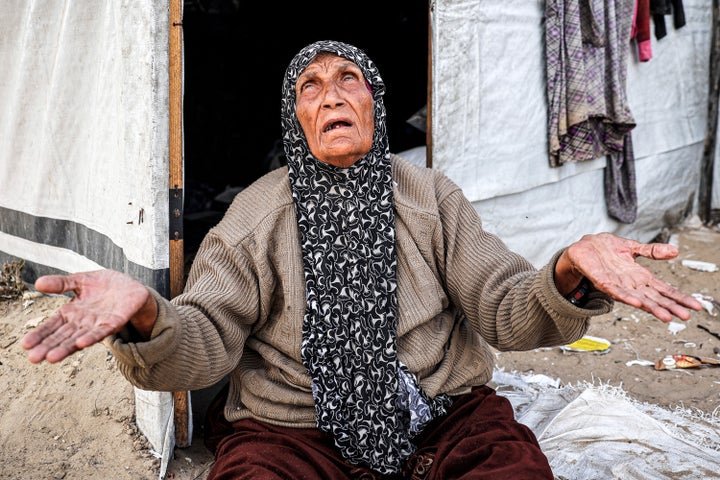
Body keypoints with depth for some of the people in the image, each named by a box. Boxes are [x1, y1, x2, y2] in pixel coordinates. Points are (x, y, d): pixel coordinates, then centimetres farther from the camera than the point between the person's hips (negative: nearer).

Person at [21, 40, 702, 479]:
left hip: (441, 416, 2)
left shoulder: (430, 198, 6)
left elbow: (507, 311, -2)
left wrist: (569, 275, -26)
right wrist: (146, 317, -33)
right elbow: (206, 341, -9)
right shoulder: (255, 215, 1)